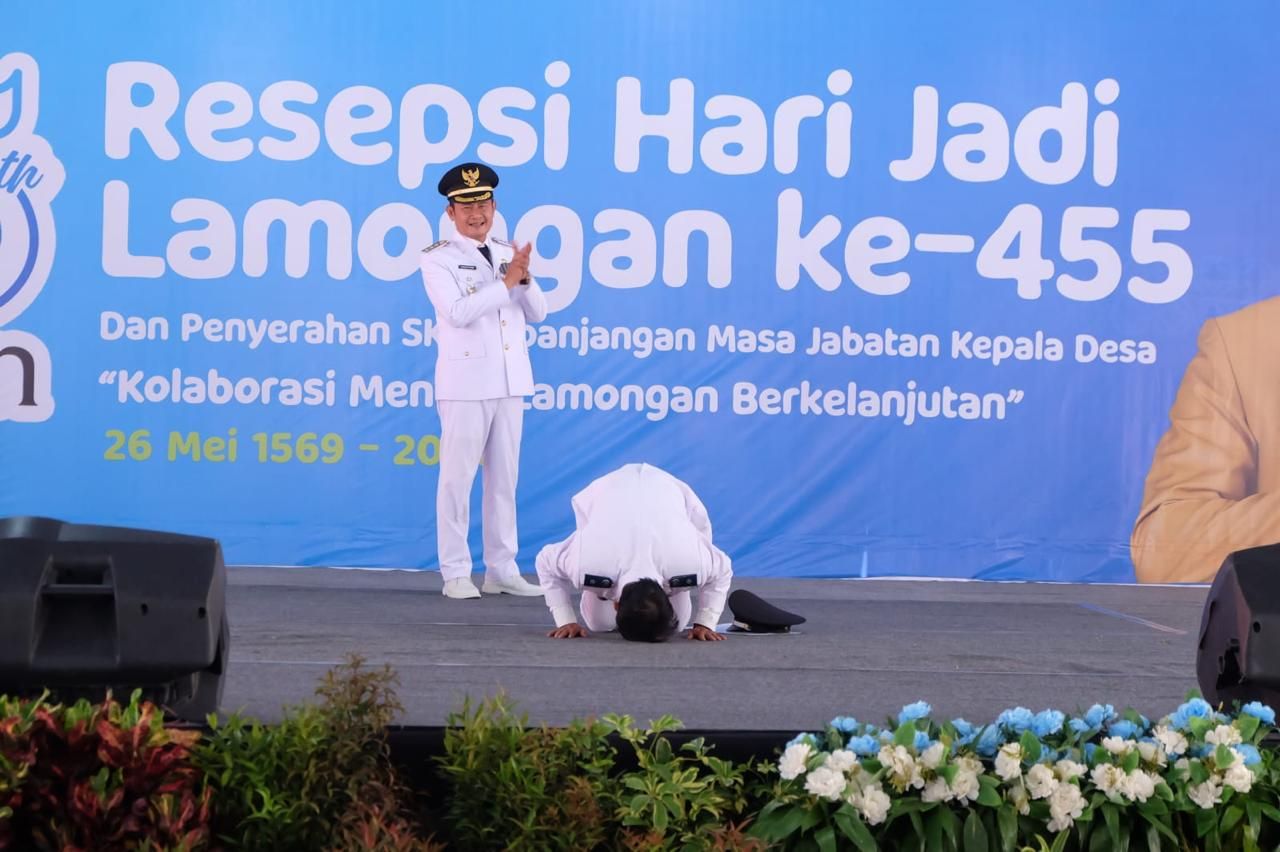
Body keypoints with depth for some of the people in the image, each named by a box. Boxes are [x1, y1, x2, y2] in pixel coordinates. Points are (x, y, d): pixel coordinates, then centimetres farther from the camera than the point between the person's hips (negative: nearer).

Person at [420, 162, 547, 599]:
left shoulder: (507, 253, 13)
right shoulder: (438, 258, -3)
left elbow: (537, 313, 10)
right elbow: (458, 312, -17)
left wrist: (526, 278, -9)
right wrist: (507, 281, -18)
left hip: (509, 381, 6)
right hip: (465, 381, -5)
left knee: (504, 478, 8)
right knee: (457, 478, -2)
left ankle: (502, 570, 14)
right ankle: (456, 574, 3)